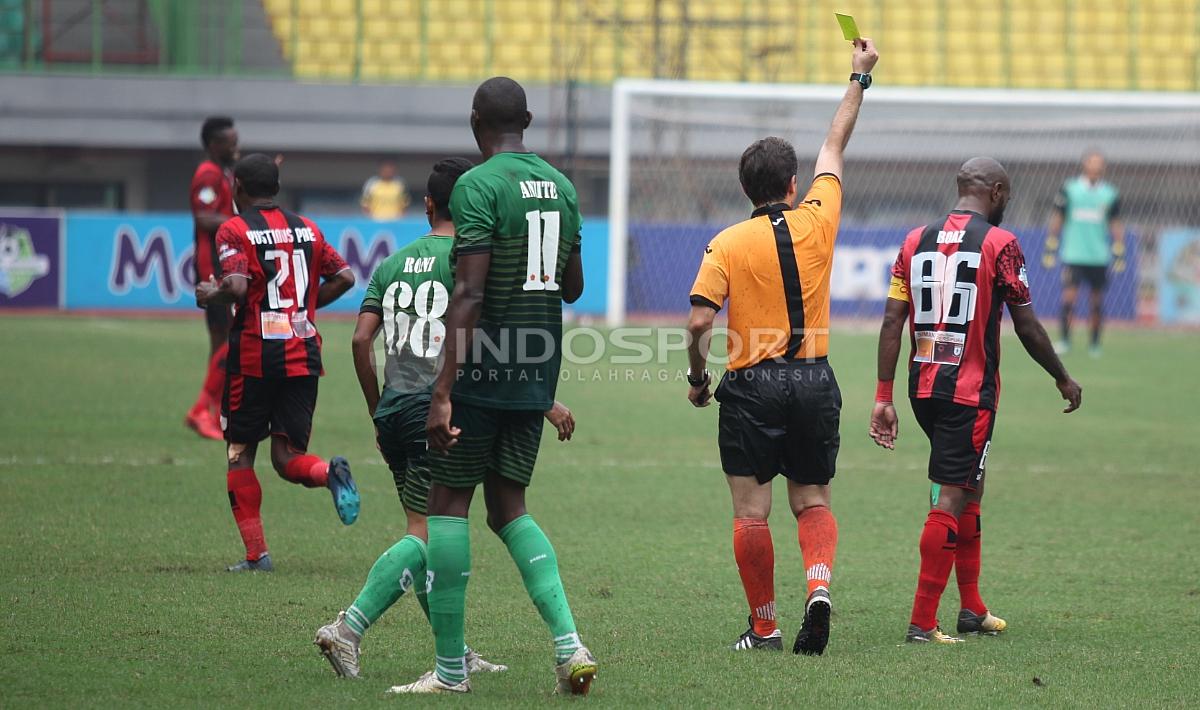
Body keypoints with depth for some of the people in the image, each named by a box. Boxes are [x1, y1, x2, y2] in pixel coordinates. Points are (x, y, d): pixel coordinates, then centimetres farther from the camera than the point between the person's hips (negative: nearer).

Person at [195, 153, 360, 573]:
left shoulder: (234, 230, -5)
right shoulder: (307, 229, 11)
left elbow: (236, 286, -20)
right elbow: (344, 277, 8)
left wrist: (210, 296, 0)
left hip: (253, 355, -4)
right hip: (304, 354, 4)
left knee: (240, 454, 9)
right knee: (288, 457, 7)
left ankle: (256, 554, 5)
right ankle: (330, 473, -27)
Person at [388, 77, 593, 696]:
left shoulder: (477, 186, -12)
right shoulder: (561, 186, 10)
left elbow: (469, 293, -20)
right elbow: (572, 287, 20)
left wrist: (443, 391, -21)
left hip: (483, 371, -7)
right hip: (539, 374, 7)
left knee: (448, 503, 3)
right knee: (509, 506, 14)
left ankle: (450, 667, 4)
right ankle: (568, 643, -4)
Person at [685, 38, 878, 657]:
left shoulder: (727, 244, -6)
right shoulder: (816, 221, 0)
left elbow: (699, 322, -12)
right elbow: (834, 148, 15)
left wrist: (696, 378, 5)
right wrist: (859, 79, 27)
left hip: (752, 386, -3)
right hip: (814, 383, 3)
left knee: (751, 511, 3)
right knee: (812, 500, 11)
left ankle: (764, 625, 4)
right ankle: (819, 582, -15)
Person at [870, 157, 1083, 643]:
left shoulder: (916, 241, 8)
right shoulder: (998, 243, -7)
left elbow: (892, 321, 3)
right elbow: (1027, 327, -5)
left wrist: (884, 398, 4)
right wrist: (1063, 379, 9)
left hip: (923, 386, 6)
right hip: (970, 392, -6)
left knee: (968, 490, 20)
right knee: (952, 500, -4)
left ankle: (972, 609, 25)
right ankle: (923, 622, -8)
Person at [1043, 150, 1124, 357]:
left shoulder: (1110, 193, 5)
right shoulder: (1069, 189, 1)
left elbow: (1116, 224, 11)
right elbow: (1057, 218, 7)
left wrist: (1118, 253, 6)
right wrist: (1051, 248, 5)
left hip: (1099, 257, 2)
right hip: (1073, 254, -2)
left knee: (1096, 302, 6)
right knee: (1069, 297, -11)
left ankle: (1095, 345, 16)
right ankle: (1064, 340, -2)